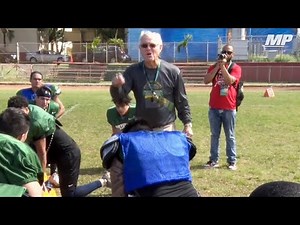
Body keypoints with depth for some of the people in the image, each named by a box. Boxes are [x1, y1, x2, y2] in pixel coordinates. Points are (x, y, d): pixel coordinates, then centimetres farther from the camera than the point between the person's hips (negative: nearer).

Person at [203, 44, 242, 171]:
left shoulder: (236, 68, 1)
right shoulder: (213, 67, 9)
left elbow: (229, 81, -17)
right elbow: (206, 81, -7)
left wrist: (223, 66, -15)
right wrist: (218, 66, -11)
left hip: (229, 109, -3)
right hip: (214, 108, 3)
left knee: (230, 136, 5)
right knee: (214, 135, 8)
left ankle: (232, 161, 11)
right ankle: (213, 160, 13)